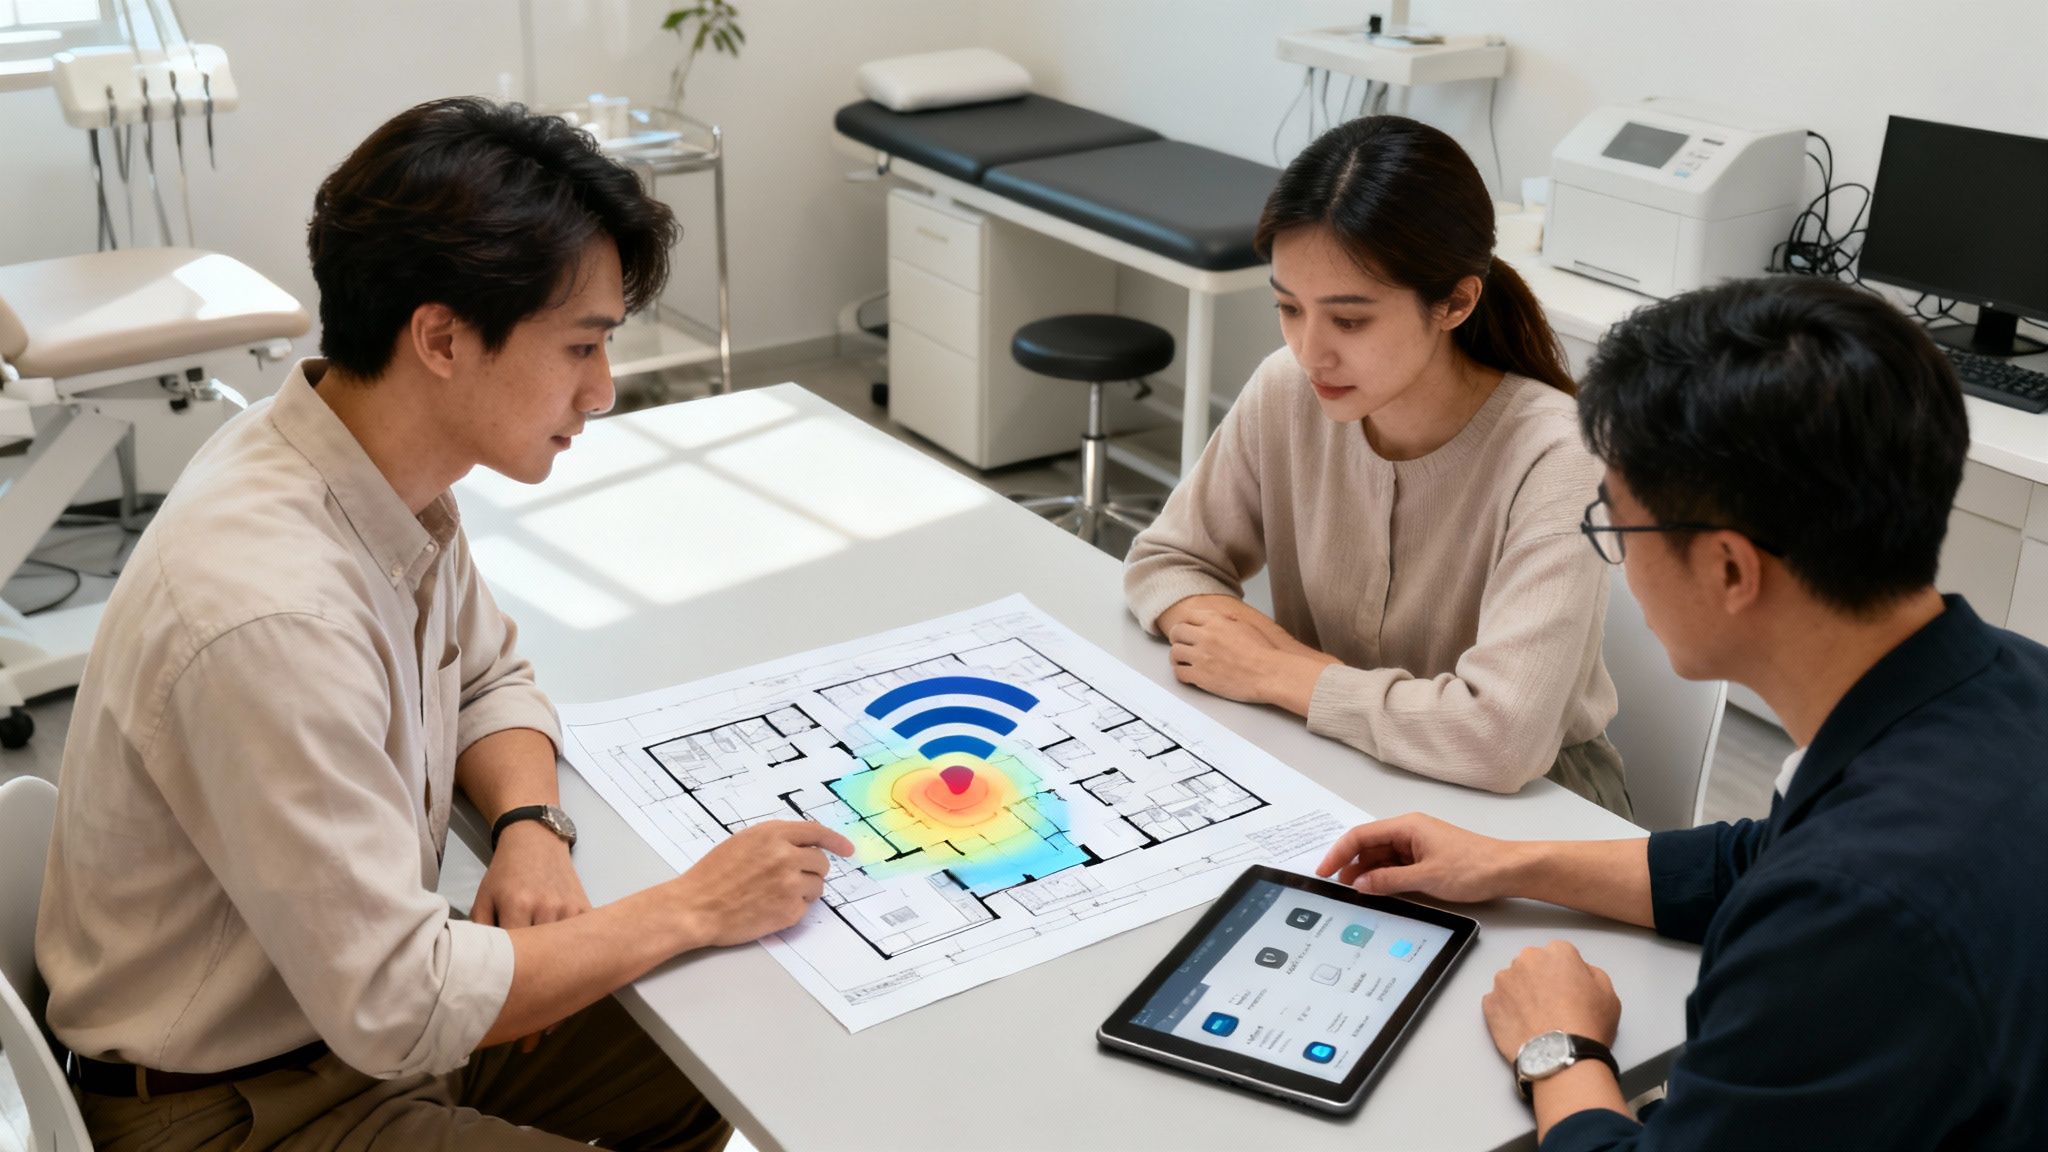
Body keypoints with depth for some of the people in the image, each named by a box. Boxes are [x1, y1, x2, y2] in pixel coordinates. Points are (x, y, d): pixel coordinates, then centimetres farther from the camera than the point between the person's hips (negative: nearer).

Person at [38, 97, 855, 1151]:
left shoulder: (392, 475, -7)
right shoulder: (272, 613, -35)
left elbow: (488, 677, 11)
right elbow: (392, 1007, -30)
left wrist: (529, 823, -10)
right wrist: (691, 909, -22)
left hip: (375, 1011, 8)